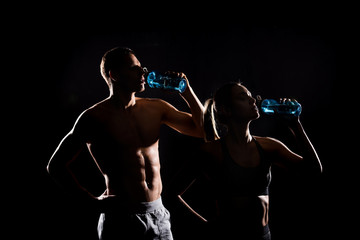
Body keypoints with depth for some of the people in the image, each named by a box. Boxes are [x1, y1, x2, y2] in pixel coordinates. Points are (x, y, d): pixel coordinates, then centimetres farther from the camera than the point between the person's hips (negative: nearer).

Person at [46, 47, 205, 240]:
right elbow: (56, 165, -4)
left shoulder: (156, 108, 8)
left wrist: (186, 91, 2)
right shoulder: (95, 117, -7)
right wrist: (94, 201, -8)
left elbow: (202, 129, 13)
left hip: (160, 215, 5)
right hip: (122, 219, -5)